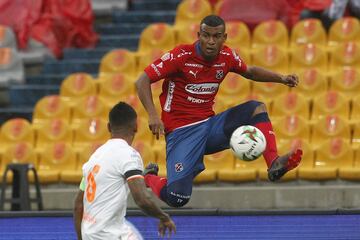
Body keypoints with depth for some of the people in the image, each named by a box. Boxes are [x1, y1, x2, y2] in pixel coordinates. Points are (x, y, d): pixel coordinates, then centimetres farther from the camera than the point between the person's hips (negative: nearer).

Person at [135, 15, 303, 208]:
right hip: (181, 132, -5)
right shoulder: (181, 56, -15)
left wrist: (281, 79, 9)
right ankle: (149, 178, 15)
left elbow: (249, 72, 23)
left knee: (256, 108, -11)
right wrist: (153, 115, -26)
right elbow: (142, 81, -12)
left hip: (210, 125, 5)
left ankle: (274, 164, -22)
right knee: (177, 198, -19)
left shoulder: (227, 56, 1)